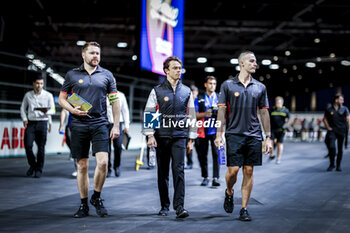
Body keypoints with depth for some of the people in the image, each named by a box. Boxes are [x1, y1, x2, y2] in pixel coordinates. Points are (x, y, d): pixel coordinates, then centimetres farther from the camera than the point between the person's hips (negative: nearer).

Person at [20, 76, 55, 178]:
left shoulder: (48, 95, 2)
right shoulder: (28, 95, 9)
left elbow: (53, 110, 0)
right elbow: (23, 108, 18)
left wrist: (46, 111, -23)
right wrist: (24, 119, 3)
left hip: (42, 123, -1)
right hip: (30, 123, 2)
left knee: (41, 147, -2)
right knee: (28, 145, -10)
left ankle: (39, 170, 10)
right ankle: (32, 165, 13)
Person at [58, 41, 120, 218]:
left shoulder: (106, 75, 9)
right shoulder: (72, 75, 8)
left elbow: (115, 101, 10)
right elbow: (62, 98, 11)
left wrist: (116, 126, 4)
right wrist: (72, 109, -10)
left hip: (100, 124, 0)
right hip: (79, 125, 0)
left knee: (103, 162, -13)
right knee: (82, 165, 4)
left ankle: (96, 197, 9)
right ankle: (83, 205, 14)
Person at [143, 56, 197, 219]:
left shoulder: (186, 91, 10)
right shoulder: (157, 91, 4)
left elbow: (191, 116, 12)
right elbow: (148, 114, 2)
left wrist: (191, 140, 8)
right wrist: (150, 135, -8)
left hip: (179, 137, 0)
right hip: (161, 137, 0)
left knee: (178, 170, -10)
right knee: (163, 173, 6)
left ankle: (179, 206, -10)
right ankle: (164, 206, 17)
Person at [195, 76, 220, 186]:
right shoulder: (199, 99, 10)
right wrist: (205, 114, -13)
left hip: (215, 130, -1)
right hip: (203, 131, 1)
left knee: (216, 153, -11)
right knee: (202, 155, 4)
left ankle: (215, 178, -11)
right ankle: (205, 177, 16)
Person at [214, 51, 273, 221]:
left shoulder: (260, 87, 10)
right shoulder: (228, 85, 3)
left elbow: (264, 113, 12)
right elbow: (222, 111, 1)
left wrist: (268, 137, 7)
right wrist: (219, 134, -7)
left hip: (254, 135, 3)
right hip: (234, 134, -2)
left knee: (249, 171, 2)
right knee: (233, 170, -7)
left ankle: (244, 209, 9)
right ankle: (229, 193, 25)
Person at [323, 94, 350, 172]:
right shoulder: (329, 110, 2)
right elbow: (325, 119, 13)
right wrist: (328, 127, 2)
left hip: (341, 131, 1)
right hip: (332, 130, -1)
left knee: (340, 149, 6)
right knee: (331, 146, -13)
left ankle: (338, 165, 17)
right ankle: (331, 164, 0)